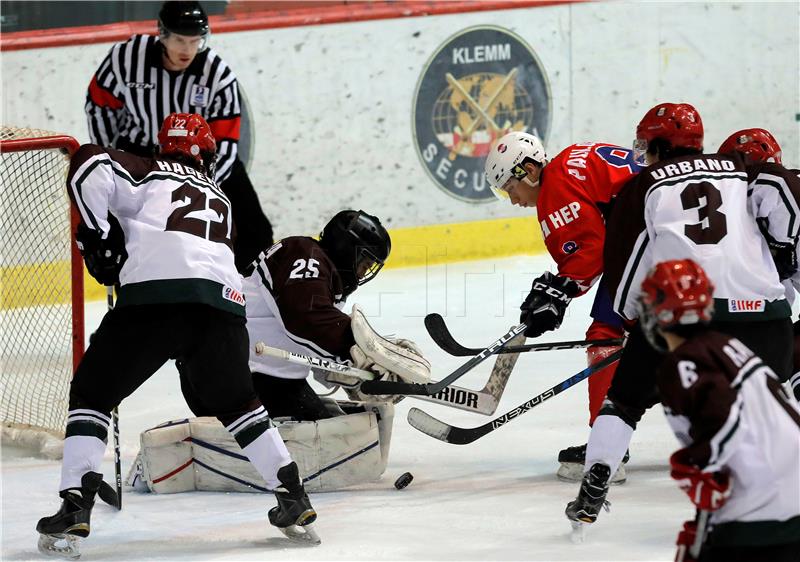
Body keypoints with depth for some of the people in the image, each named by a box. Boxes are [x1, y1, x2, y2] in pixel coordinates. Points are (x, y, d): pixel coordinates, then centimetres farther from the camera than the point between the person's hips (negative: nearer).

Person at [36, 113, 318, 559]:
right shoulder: (220, 198, 36)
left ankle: (75, 508, -3)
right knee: (237, 402, 27)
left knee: (91, 393, 10)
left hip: (154, 292, -4)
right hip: (223, 301, 4)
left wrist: (96, 236, 7)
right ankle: (294, 499, 21)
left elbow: (90, 164, 3)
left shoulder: (148, 173, 21)